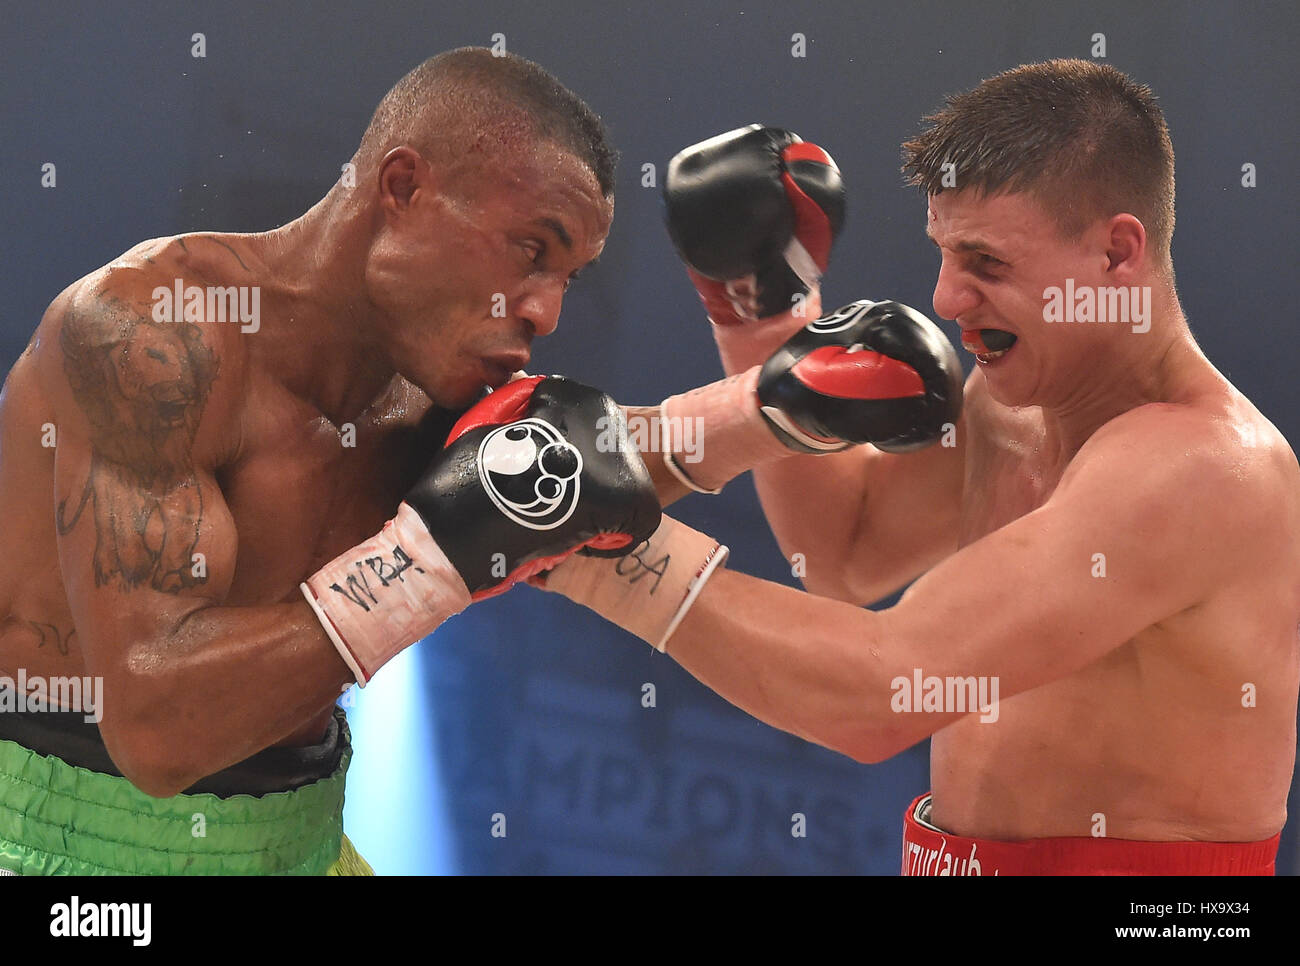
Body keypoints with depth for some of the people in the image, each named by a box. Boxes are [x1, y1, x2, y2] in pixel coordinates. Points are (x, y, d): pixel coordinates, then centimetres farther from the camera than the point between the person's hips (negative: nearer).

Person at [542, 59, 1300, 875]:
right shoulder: (1010, 407, 6)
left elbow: (884, 695, -27)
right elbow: (853, 549, 22)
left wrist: (602, 538, -25)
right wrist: (768, 348, 9)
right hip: (957, 854, 8)